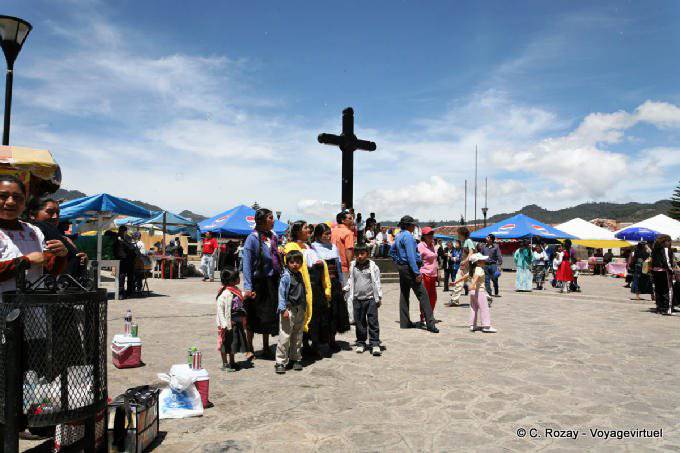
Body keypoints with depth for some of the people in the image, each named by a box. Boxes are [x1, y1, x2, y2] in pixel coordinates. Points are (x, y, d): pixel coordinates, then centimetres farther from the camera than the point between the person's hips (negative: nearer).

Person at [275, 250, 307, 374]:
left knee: (298, 336, 14)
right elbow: (281, 294, -12)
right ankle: (280, 362, 2)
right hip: (289, 309, -7)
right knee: (284, 336, -6)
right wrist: (283, 309, -18)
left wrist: (304, 308, 19)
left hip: (300, 310, 7)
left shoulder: (300, 275, 11)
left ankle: (296, 359, 26)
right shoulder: (286, 276, -10)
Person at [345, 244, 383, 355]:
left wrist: (379, 297, -1)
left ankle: (375, 344, 3)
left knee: (373, 321, -2)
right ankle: (360, 343, 20)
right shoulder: (353, 267, 7)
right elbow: (350, 281, 18)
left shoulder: (373, 266, -1)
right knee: (359, 322, 9)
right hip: (357, 298, 3)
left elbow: (377, 282, 0)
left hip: (371, 298, -3)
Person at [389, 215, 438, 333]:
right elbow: (411, 256, -22)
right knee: (422, 294, -9)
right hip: (409, 268, -10)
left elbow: (392, 251, 25)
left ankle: (405, 322, 18)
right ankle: (430, 323, -11)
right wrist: (417, 273, -22)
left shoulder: (398, 236, 14)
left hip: (402, 267, 10)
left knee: (404, 295, 12)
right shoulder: (408, 236, -15)